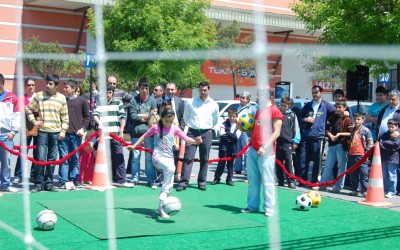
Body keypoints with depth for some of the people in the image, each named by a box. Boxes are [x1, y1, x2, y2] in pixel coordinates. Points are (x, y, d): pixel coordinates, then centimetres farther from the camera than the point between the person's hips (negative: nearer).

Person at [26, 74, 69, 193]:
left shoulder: (62, 98, 7)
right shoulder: (39, 95, 4)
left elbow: (65, 117, 9)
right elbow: (28, 109, 11)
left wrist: (63, 130, 2)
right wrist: (34, 121, 2)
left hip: (56, 132, 2)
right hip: (43, 131, -1)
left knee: (52, 159, 6)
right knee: (41, 158, -7)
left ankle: (48, 183, 15)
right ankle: (38, 183, 2)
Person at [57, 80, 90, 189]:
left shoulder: (82, 101, 4)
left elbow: (87, 116, 10)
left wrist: (82, 128, -2)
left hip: (76, 134, 0)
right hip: (63, 133, 0)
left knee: (75, 158, 7)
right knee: (63, 157, 1)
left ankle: (74, 179, 15)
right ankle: (63, 181, 5)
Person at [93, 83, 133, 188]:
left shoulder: (118, 103, 10)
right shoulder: (98, 104, 10)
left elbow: (122, 117, 6)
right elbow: (95, 115, -5)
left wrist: (121, 131, -3)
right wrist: (99, 123, -26)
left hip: (116, 135, 0)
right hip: (103, 135, 1)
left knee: (119, 157, -3)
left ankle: (121, 180, -1)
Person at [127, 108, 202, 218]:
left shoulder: (174, 128, 4)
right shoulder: (156, 127, 0)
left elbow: (186, 138, -4)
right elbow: (144, 136, 12)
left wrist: (195, 141, -23)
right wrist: (134, 146, 13)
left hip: (169, 158, 4)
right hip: (158, 157, -4)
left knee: (169, 186, 4)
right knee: (171, 168, -36)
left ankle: (161, 207, 18)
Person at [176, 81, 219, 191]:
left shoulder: (213, 105, 4)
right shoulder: (190, 102, 1)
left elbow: (215, 120, 18)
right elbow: (185, 116, 14)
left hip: (206, 133, 1)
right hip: (192, 132, -1)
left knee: (204, 159, 6)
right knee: (188, 158, -7)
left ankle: (202, 182, 15)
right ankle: (184, 182, -7)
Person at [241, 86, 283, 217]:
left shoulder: (275, 111, -7)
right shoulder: (259, 111, 19)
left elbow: (276, 132, -14)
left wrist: (265, 147, -22)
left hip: (265, 152, -8)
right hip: (253, 150, 8)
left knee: (267, 181, -3)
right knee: (253, 180, 11)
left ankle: (269, 208, 3)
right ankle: (252, 206, 18)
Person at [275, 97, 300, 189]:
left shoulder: (292, 115, 4)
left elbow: (296, 129, 6)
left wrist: (295, 141, 1)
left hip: (288, 142, -3)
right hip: (277, 142, 3)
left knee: (289, 162, -6)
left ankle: (291, 181, -3)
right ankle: (280, 181, 16)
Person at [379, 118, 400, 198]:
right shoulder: (385, 135, 12)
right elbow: (380, 142, 2)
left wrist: (385, 143, -8)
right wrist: (391, 146, -13)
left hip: (393, 158, -5)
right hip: (384, 158, 5)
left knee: (392, 175, -3)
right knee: (384, 175, 11)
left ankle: (392, 192, 3)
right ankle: (385, 191, 19)